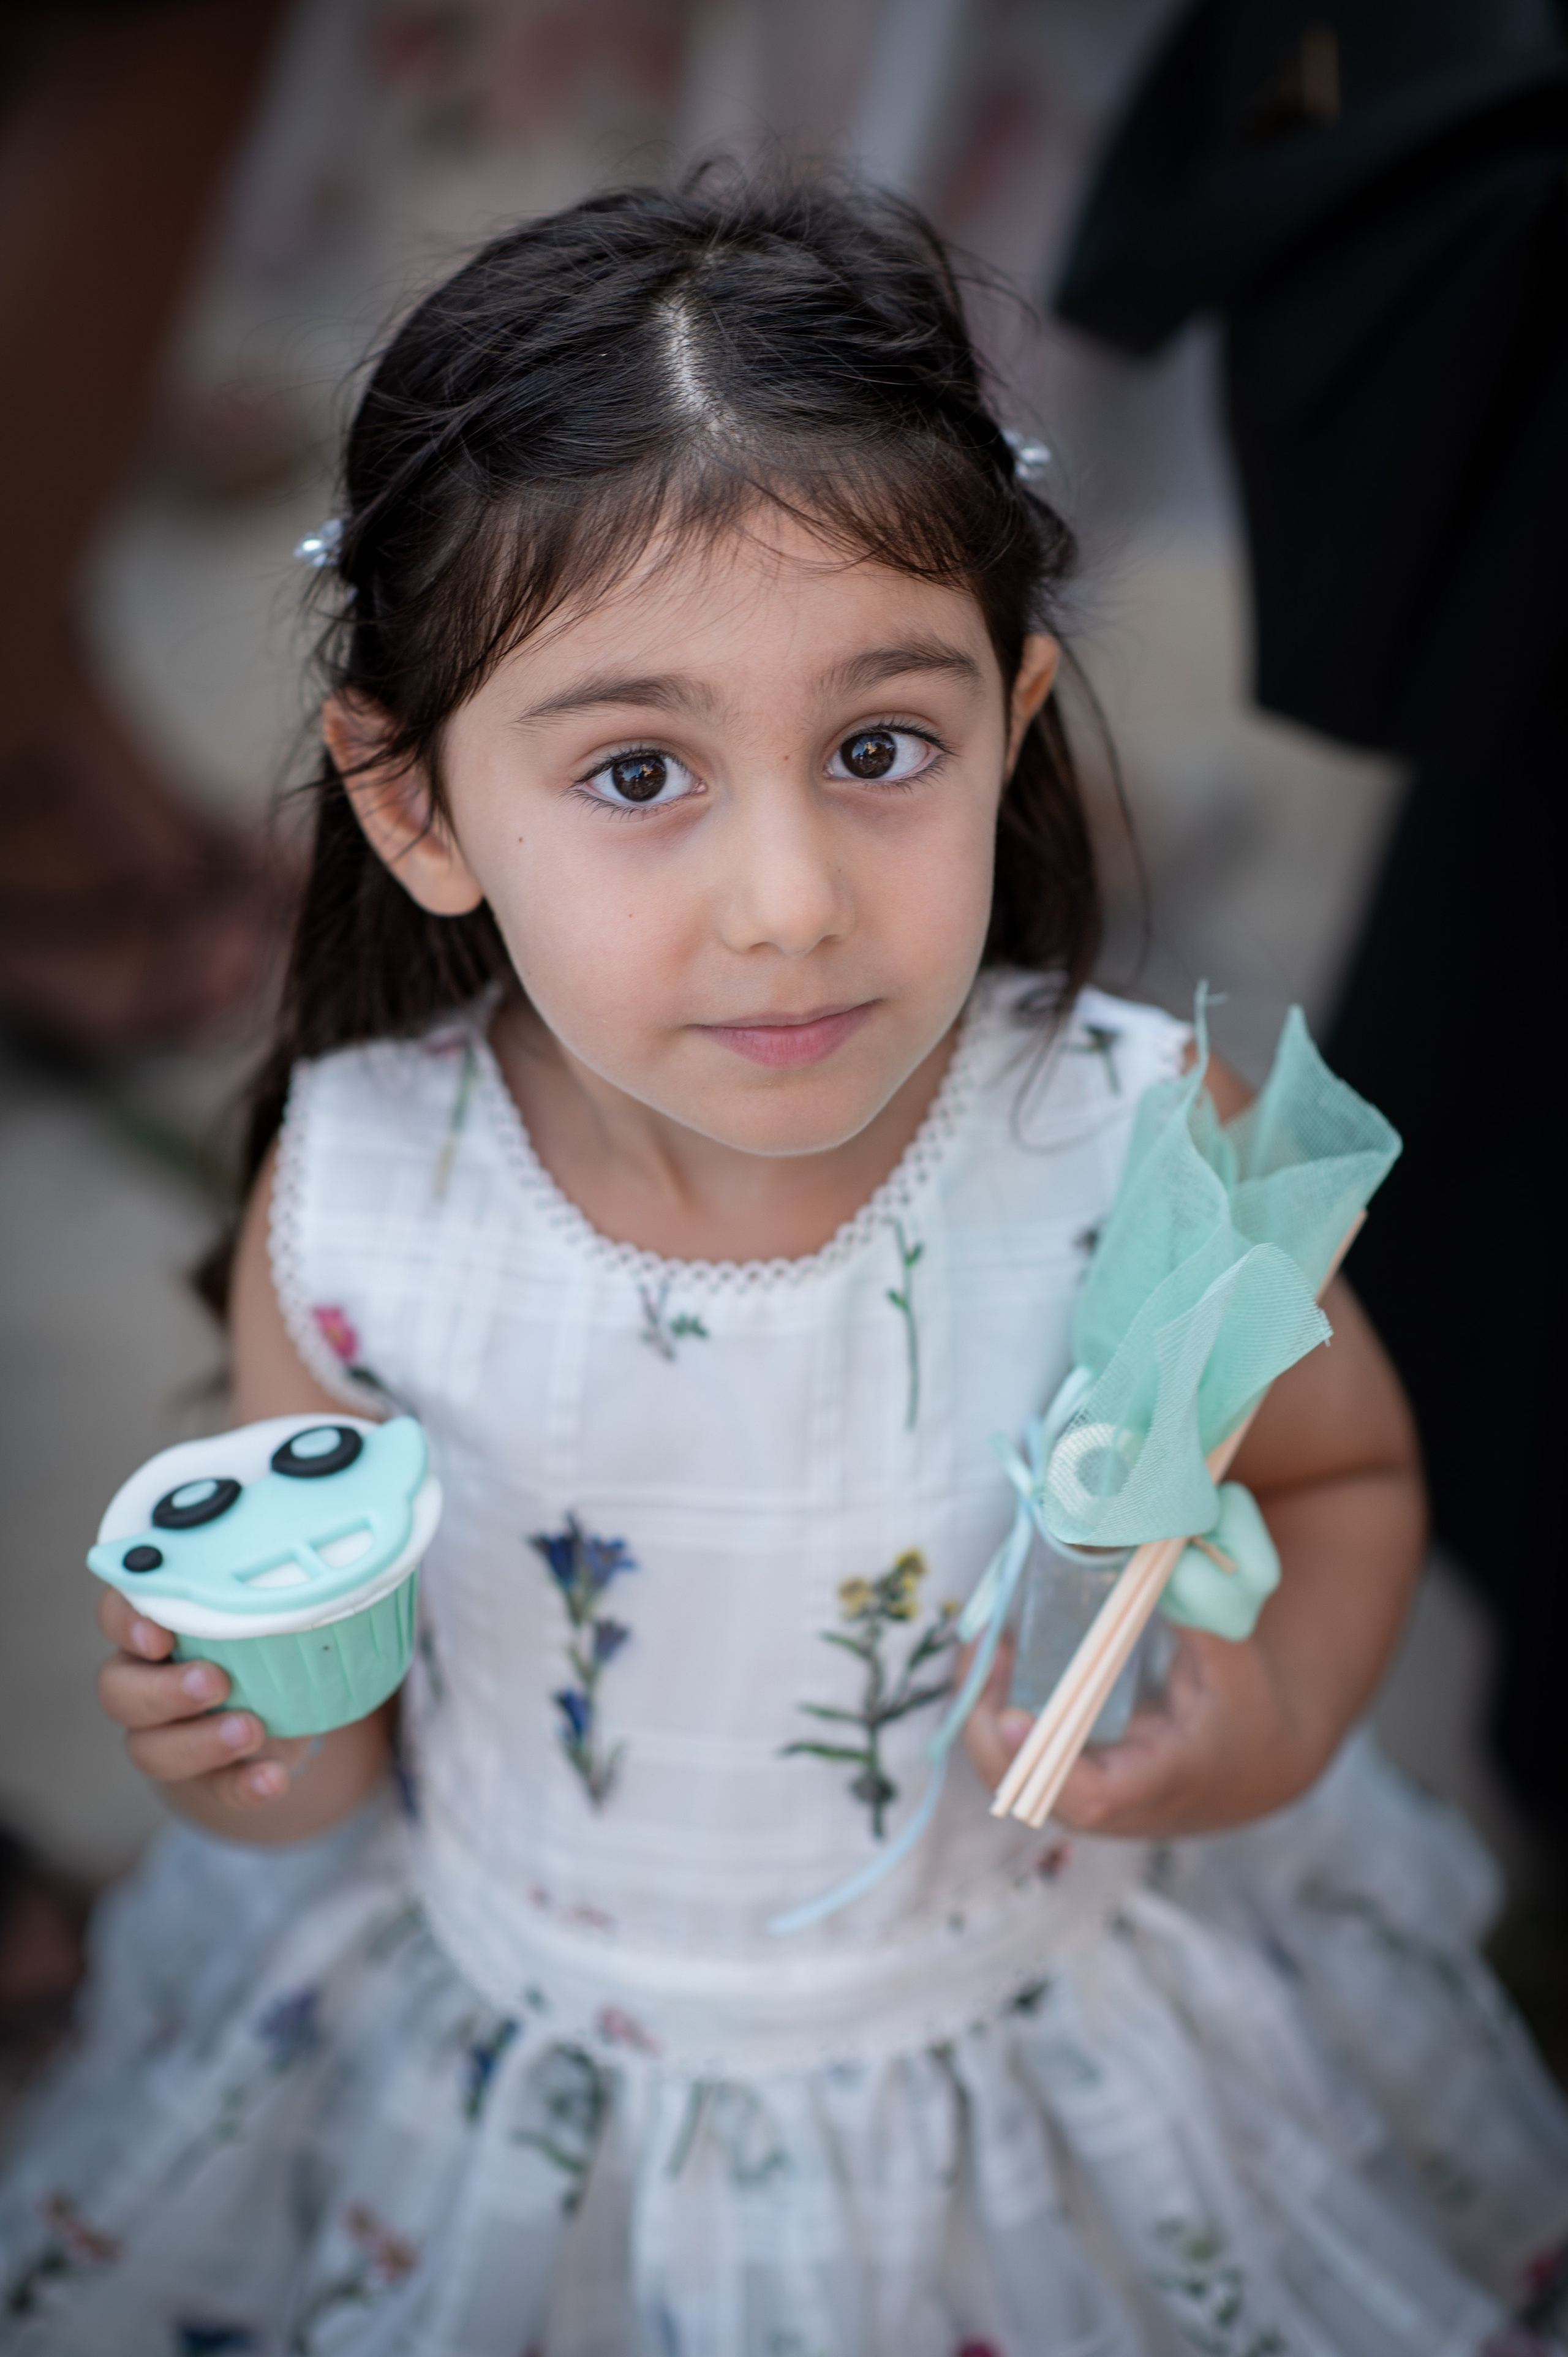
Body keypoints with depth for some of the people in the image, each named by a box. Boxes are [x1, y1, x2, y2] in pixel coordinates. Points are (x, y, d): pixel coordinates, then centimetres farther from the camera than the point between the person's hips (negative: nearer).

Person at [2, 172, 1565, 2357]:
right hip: (511, 2054, 1)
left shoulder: (1153, 1149, -26)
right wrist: (265, 1752, -29)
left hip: (1031, 2030, 0)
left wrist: (1281, 1722, -23)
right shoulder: (352, 1201, -24)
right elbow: (317, 1732, -7)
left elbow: (1347, 1471, -5)